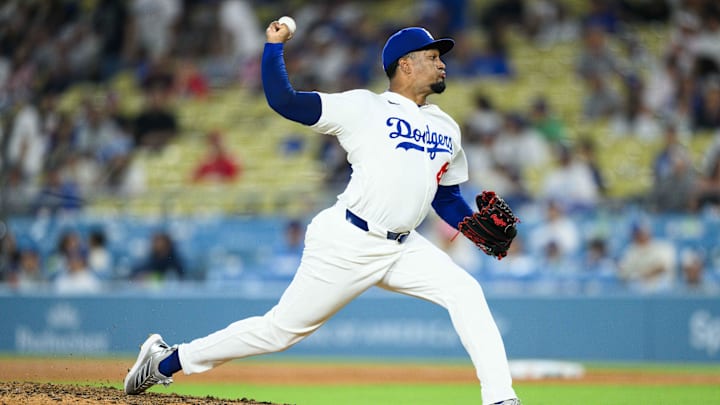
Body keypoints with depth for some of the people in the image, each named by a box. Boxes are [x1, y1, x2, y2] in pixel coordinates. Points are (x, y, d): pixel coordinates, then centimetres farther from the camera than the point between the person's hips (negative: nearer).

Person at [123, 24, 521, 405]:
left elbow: (447, 198, 20)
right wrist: (274, 45, -14)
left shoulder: (446, 128, 14)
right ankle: (167, 361, 14)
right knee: (282, 328, -1)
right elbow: (283, 100, -10)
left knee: (465, 293, -13)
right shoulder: (364, 107, -5)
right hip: (346, 244, -6)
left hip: (402, 247, 6)